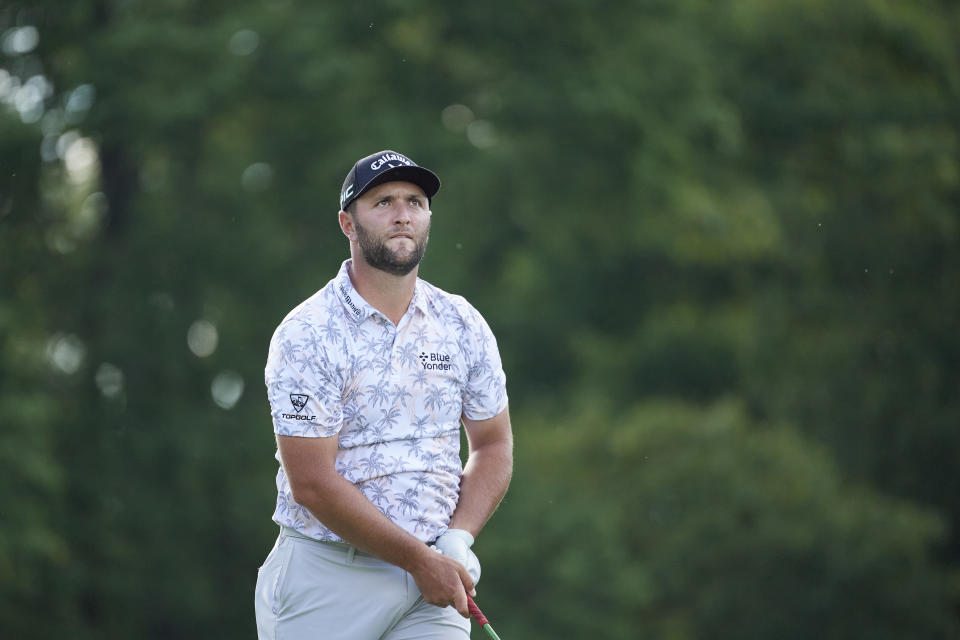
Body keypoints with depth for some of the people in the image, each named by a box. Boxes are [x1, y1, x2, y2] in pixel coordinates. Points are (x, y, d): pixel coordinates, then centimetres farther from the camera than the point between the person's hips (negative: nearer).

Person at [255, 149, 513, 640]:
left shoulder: (464, 326, 6)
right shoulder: (306, 336, -9)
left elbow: (493, 445, 13)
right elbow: (313, 484, -14)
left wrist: (458, 539, -5)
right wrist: (419, 558, -14)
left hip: (433, 577, 3)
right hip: (327, 577, -3)